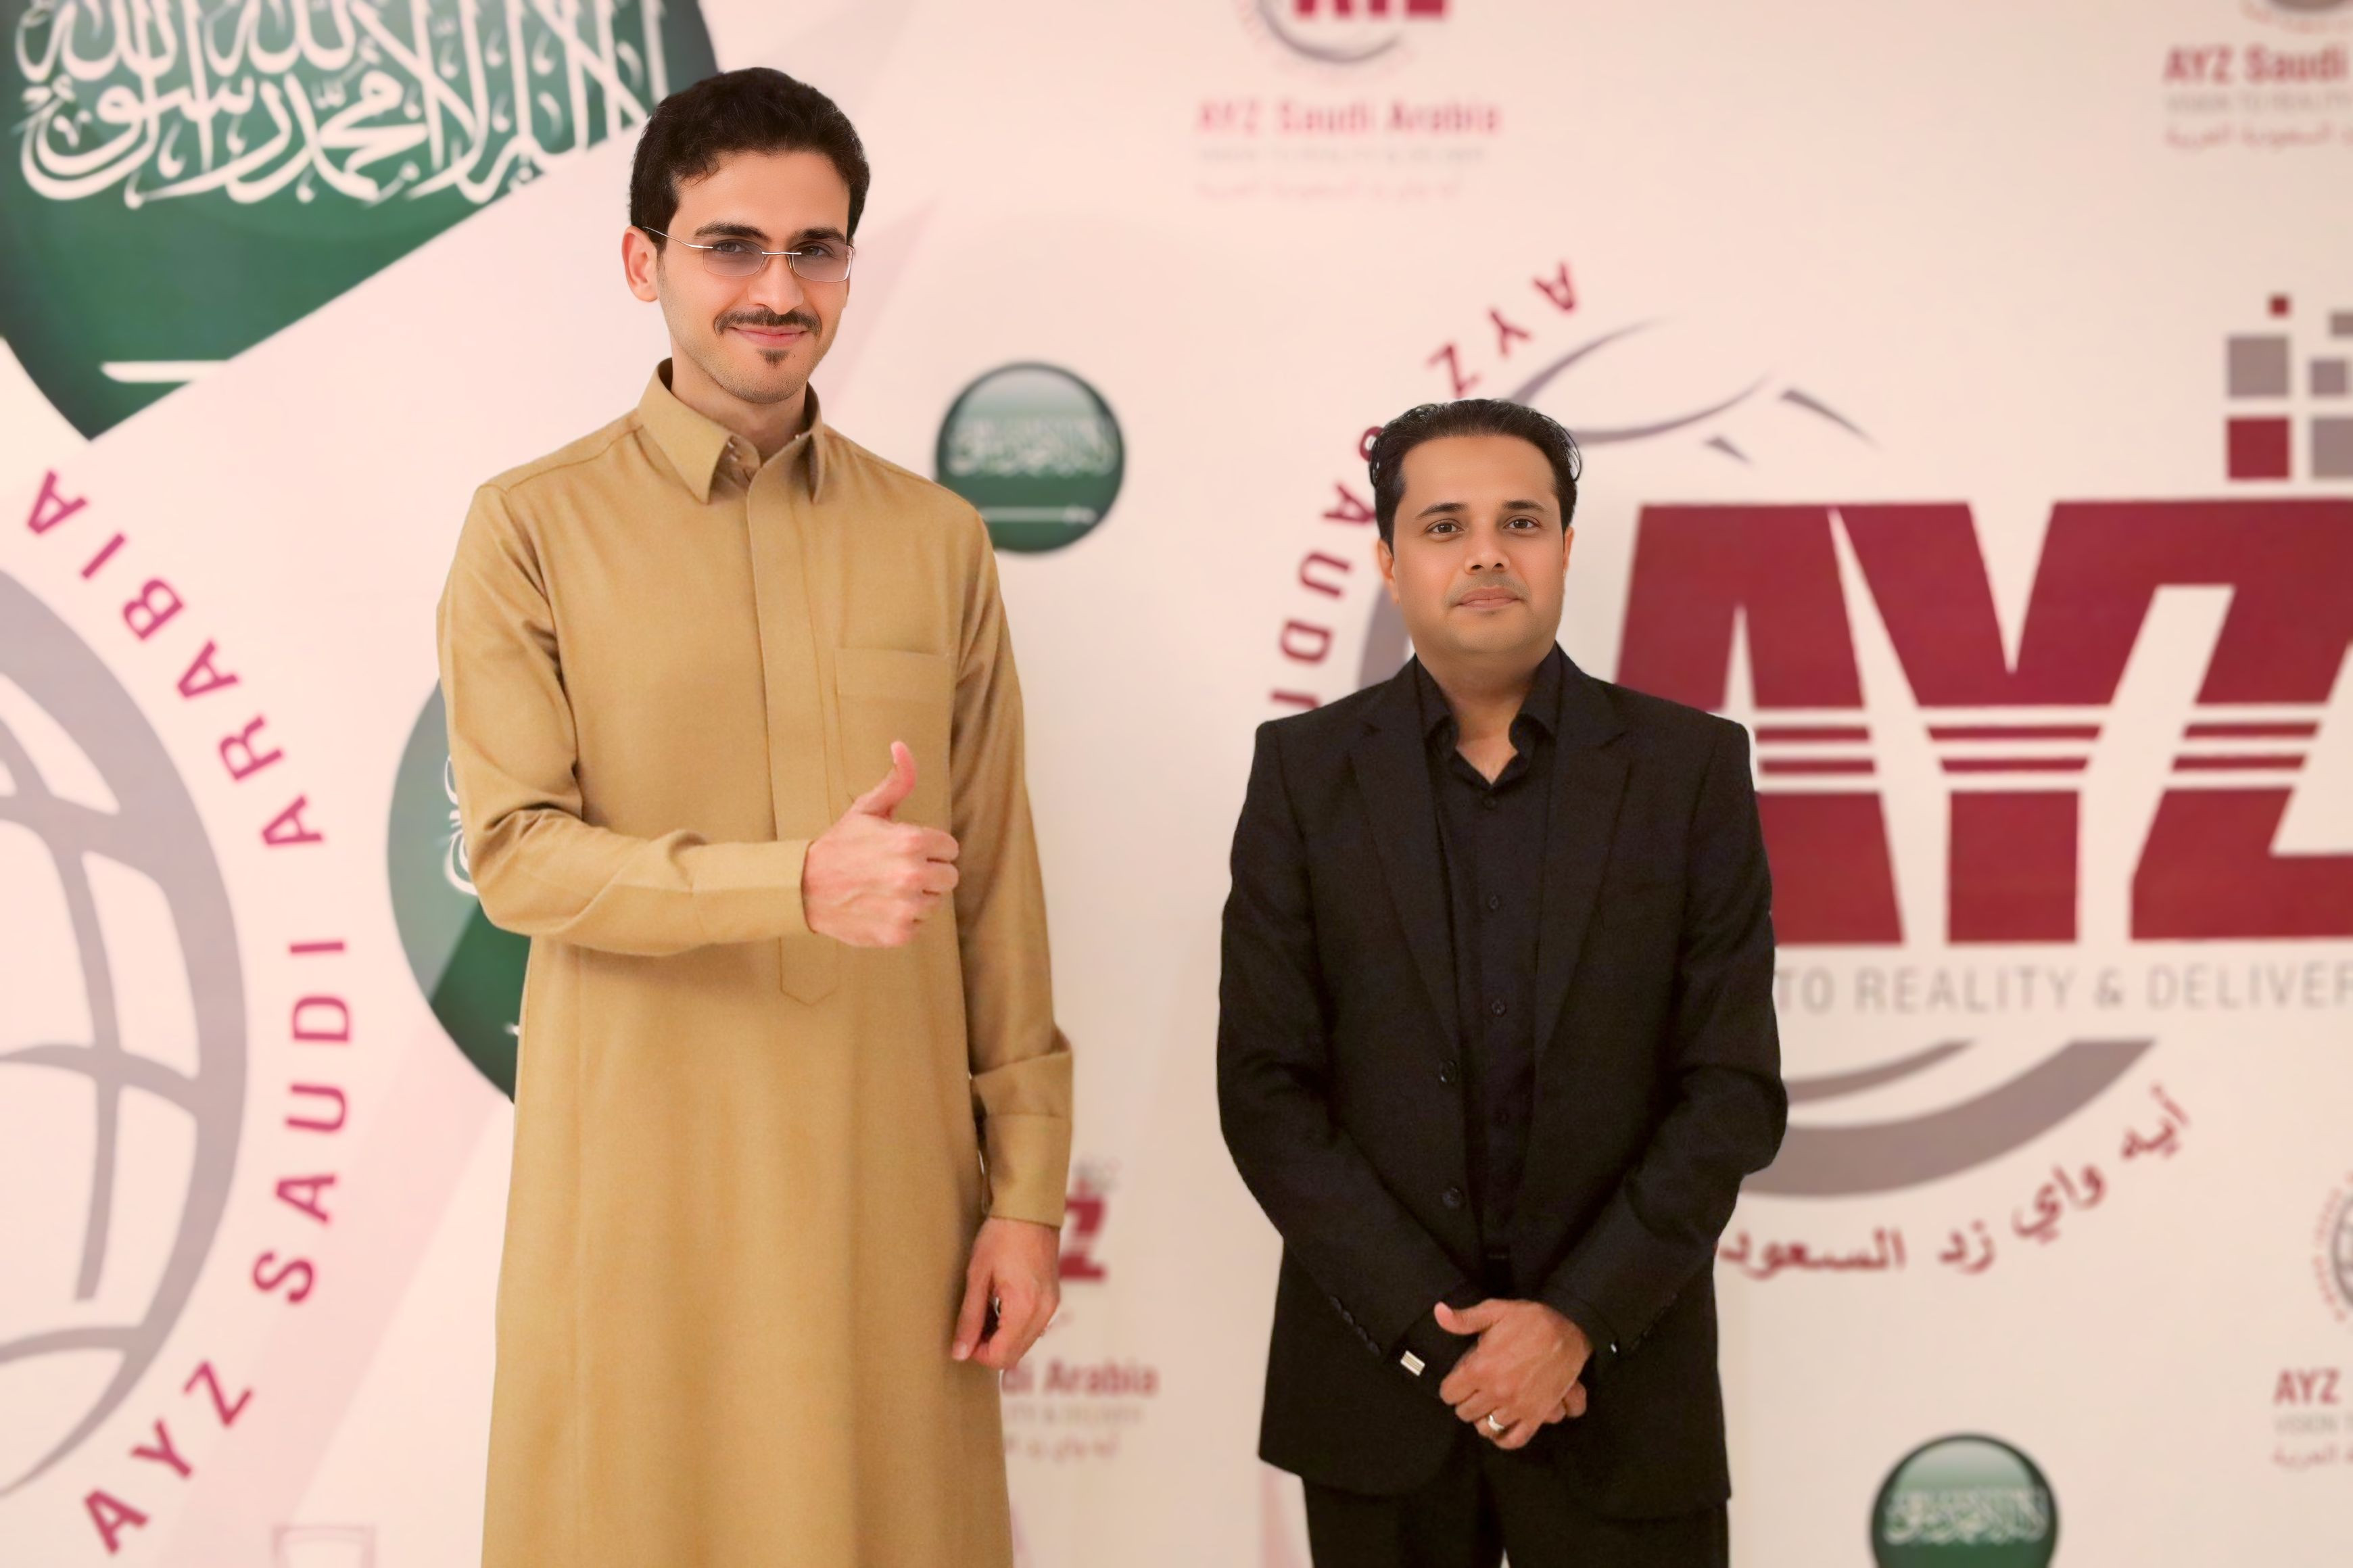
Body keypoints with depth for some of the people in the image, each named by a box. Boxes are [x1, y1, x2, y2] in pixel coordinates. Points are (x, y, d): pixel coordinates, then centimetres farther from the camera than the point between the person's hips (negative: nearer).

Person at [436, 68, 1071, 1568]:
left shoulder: (939, 541, 8)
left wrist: (1027, 1185, 4)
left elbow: (997, 886, 8)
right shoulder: (535, 527, -1)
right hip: (646, 1179, -2)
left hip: (891, 1175, 2)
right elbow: (516, 853, -9)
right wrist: (800, 881, -23)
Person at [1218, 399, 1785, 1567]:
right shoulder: (1305, 771, 1)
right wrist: (1433, 1332, -10)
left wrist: (1579, 1321, -11)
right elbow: (1265, 1088, -3)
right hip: (1378, 1378, 1)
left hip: (1620, 1374, 0)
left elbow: (1735, 1092, -3)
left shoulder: (1690, 768, 0)